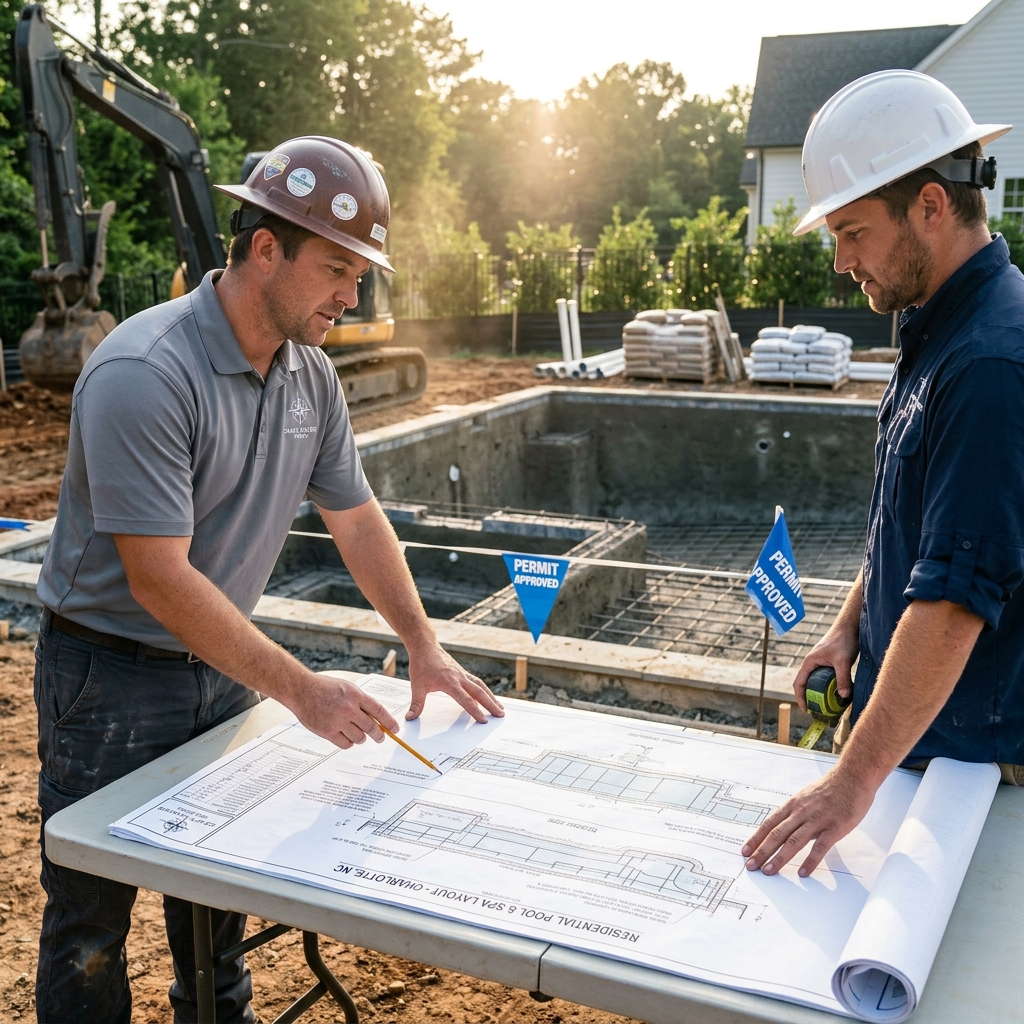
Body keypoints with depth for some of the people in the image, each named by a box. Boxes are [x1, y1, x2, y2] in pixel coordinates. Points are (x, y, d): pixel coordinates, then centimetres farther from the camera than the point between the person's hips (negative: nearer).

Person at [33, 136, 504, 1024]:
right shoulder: (144, 375, -26)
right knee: (92, 921, 8)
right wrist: (300, 689, -27)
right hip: (112, 676, -7)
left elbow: (356, 517, 9)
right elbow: (159, 580, -28)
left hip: (222, 667, 7)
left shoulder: (311, 376, -1)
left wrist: (423, 646, 4)